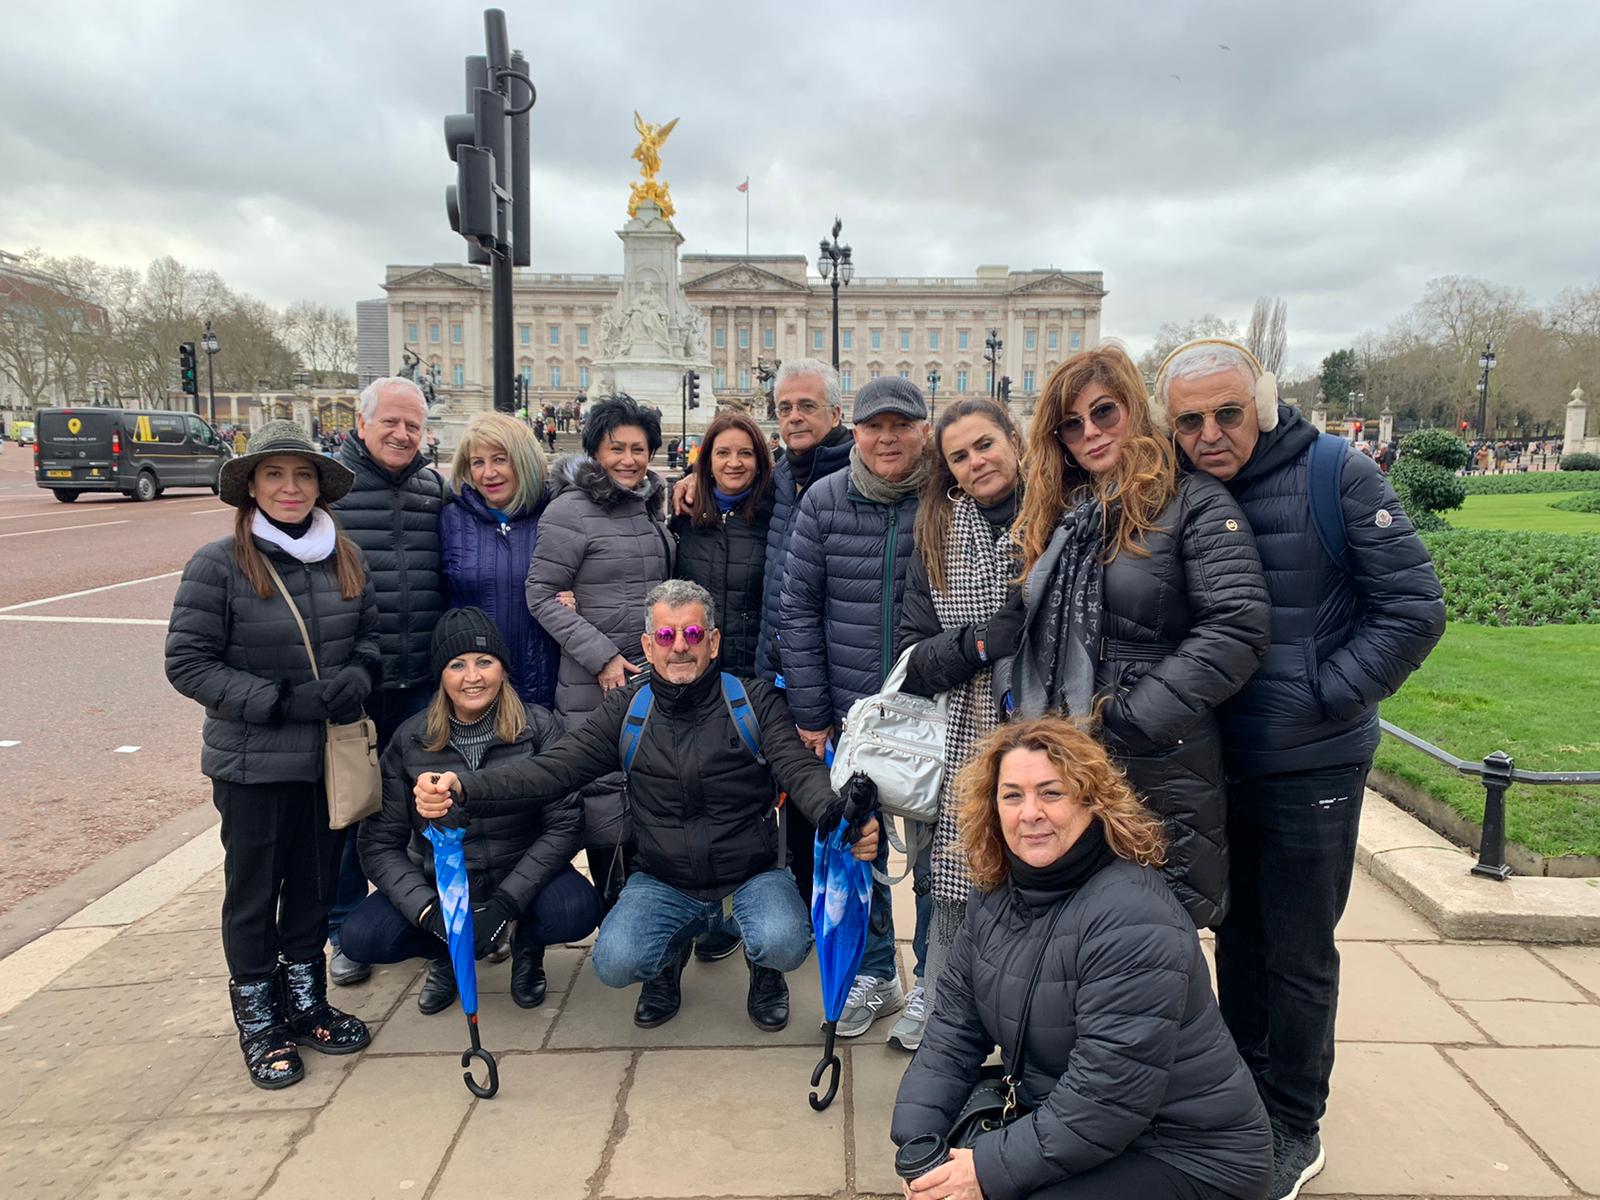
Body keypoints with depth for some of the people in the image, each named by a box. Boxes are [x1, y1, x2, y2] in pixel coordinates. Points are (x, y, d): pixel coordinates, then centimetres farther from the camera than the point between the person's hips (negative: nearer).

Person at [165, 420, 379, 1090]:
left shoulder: (344, 557, 2)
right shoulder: (219, 565, -11)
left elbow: (369, 635, 13)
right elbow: (187, 663, -11)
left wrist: (354, 680, -9)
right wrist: (279, 701, -18)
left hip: (331, 753, 4)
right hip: (253, 762, -4)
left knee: (318, 882, 16)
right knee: (254, 890, 11)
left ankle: (304, 998, 36)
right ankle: (258, 1019, 29)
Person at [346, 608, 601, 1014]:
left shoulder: (538, 728, -11)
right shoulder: (410, 740, -6)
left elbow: (565, 823, -16)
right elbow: (380, 842, -8)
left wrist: (504, 903, -25)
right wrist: (429, 911, -23)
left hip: (520, 874, -1)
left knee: (576, 912, -31)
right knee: (361, 936, -23)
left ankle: (527, 949, 7)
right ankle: (445, 957, 12)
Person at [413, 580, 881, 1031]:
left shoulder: (755, 702, -6)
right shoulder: (627, 711, 0)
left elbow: (800, 767, -18)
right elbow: (553, 766, -8)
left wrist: (838, 816, -43)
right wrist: (463, 788, -26)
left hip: (752, 877, -1)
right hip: (662, 883, 2)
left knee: (784, 945, -30)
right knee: (615, 963, -23)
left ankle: (764, 969, 11)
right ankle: (669, 955, 16)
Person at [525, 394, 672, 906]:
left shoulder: (651, 507, 12)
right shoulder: (572, 510, -10)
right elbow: (541, 594, -12)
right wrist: (602, 658, -16)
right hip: (594, 684, -7)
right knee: (605, 792, -3)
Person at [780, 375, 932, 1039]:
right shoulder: (825, 501, -1)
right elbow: (798, 609, 2)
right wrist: (809, 712, 0)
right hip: (850, 715, 2)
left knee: (937, 857, 9)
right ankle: (874, 975, 35)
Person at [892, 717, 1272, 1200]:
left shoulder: (1132, 923, -27)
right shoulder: (996, 896, -1)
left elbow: (1107, 1100, -28)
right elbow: (954, 1026, 0)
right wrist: (917, 1140, -11)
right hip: (1055, 1117, 7)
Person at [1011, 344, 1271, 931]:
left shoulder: (1194, 502, -5)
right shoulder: (1056, 514, 15)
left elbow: (1236, 629, -16)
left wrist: (1127, 722, -17)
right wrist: (1035, 723, 3)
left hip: (1160, 772, -5)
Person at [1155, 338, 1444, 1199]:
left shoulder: (1337, 477, -12)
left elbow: (1415, 609, -10)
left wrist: (1321, 698, -14)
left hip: (1311, 765, -4)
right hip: (1216, 760, 5)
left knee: (1298, 955, 7)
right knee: (1238, 936, 19)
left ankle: (1295, 1130, 27)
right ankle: (1242, 1099, 38)